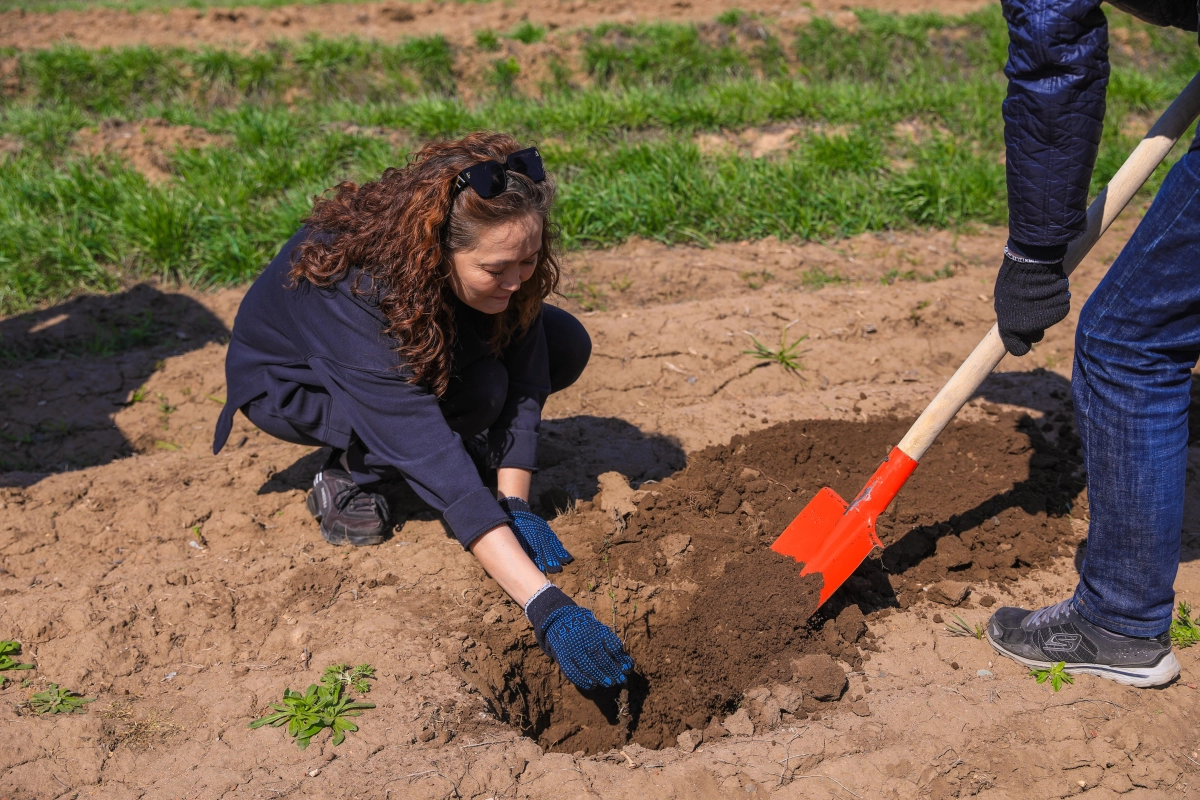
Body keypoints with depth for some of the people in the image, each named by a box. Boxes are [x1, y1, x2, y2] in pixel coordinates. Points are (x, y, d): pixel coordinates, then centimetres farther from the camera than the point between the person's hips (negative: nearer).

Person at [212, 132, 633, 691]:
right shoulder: (358, 290, -42)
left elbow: (526, 373, -14)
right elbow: (438, 468, -47)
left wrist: (514, 506, -22)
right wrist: (545, 605, -51)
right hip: (287, 382, -6)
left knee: (566, 346, -13)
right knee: (474, 390, -33)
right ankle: (349, 473, -8)